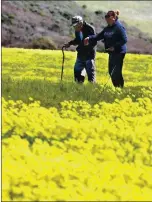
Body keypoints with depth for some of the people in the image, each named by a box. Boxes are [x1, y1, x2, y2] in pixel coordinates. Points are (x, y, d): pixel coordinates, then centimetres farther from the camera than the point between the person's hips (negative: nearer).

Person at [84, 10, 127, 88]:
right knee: (111, 72, 12)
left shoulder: (119, 27, -13)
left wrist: (115, 47, -24)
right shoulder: (108, 28, 13)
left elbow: (124, 40, -18)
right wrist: (90, 38, -3)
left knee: (116, 72, -11)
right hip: (112, 52, 9)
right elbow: (99, 36, 11)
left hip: (119, 52, -9)